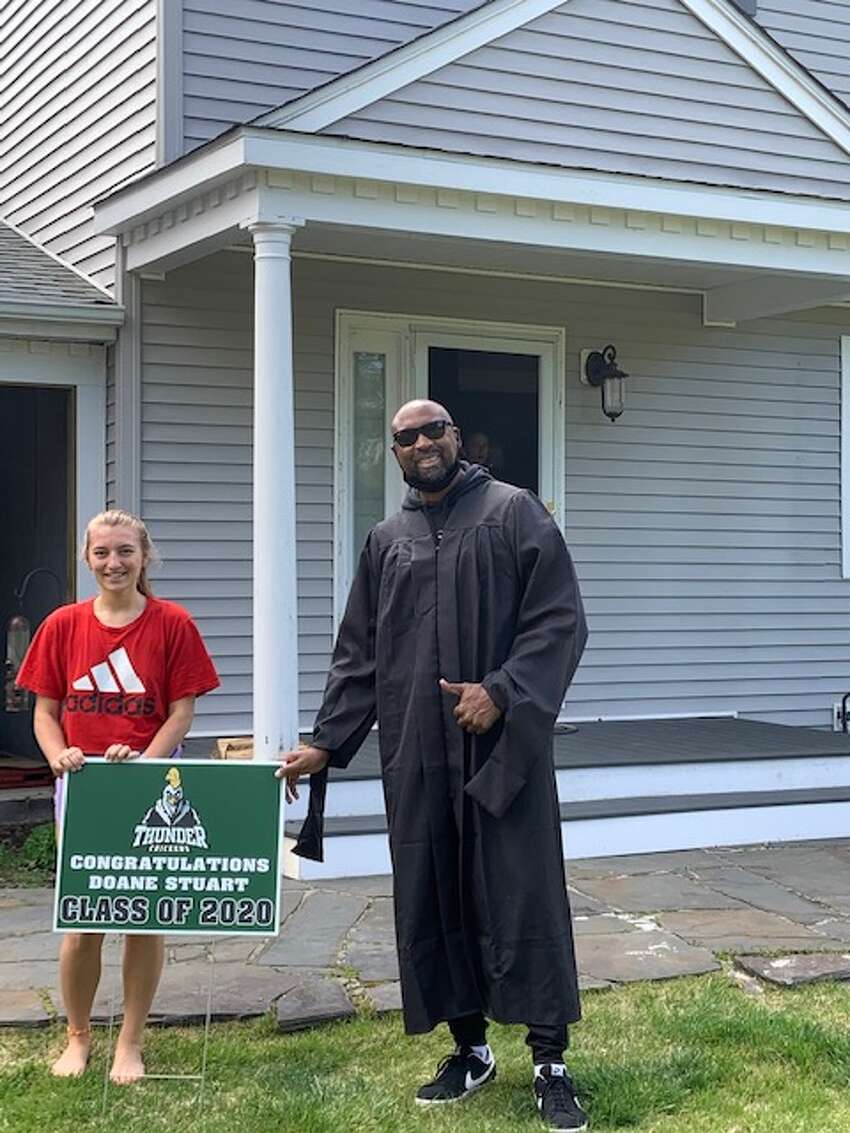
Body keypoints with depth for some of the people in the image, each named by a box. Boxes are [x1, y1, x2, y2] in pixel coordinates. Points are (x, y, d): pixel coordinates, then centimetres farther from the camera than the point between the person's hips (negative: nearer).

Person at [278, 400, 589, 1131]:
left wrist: (502, 692, -17)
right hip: (417, 756, 4)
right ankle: (470, 1050, 21)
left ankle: (550, 1065, 5)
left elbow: (560, 620, -5)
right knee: (435, 905, 7)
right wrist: (327, 743, 8)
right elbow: (357, 657, 16)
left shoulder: (514, 512, 2)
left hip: (504, 748, -4)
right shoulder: (386, 541, 14)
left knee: (524, 899, -4)